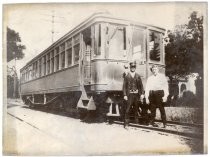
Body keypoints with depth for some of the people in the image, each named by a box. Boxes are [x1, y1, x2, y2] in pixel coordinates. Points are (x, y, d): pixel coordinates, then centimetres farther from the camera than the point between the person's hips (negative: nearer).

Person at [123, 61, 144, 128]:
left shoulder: (138, 76, 11)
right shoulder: (127, 76, 4)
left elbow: (141, 85, 12)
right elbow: (124, 86, 1)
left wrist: (141, 94, 3)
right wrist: (125, 95, -7)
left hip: (136, 94, 3)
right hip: (129, 94, -3)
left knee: (136, 109, 8)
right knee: (128, 109, -7)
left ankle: (137, 122, 18)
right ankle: (126, 123, -5)